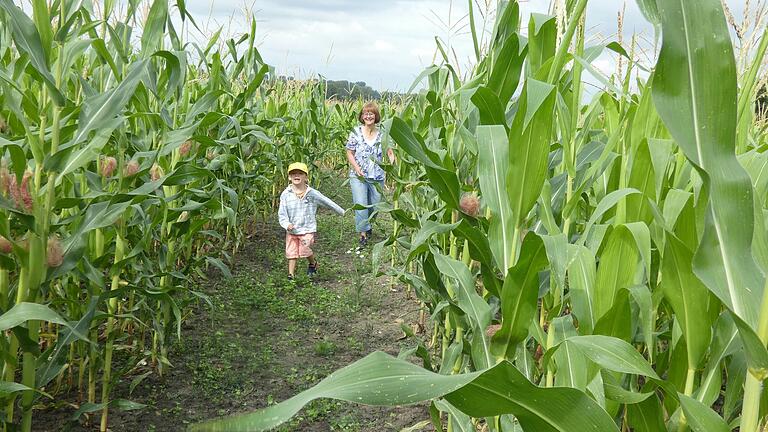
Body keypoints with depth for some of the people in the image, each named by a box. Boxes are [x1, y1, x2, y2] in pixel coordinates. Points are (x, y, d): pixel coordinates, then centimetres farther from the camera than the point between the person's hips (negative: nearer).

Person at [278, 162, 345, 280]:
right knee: (291, 253, 5)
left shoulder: (312, 193, -4)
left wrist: (342, 212, 11)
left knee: (304, 250, -13)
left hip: (307, 229, -2)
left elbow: (327, 202, 6)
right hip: (291, 230, 2)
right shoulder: (285, 194, -3)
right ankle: (291, 275, 16)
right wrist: (287, 224, -20)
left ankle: (313, 262, 19)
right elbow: (281, 214, -2)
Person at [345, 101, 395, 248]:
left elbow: (389, 151, 5)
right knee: (361, 205, -11)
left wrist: (392, 159, -19)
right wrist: (356, 167, -16)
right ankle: (363, 233, 3)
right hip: (358, 176, -2)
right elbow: (349, 153, 0)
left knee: (374, 205, 13)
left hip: (377, 177, 2)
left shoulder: (382, 133, 0)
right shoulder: (356, 132, -4)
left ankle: (366, 223, 42)